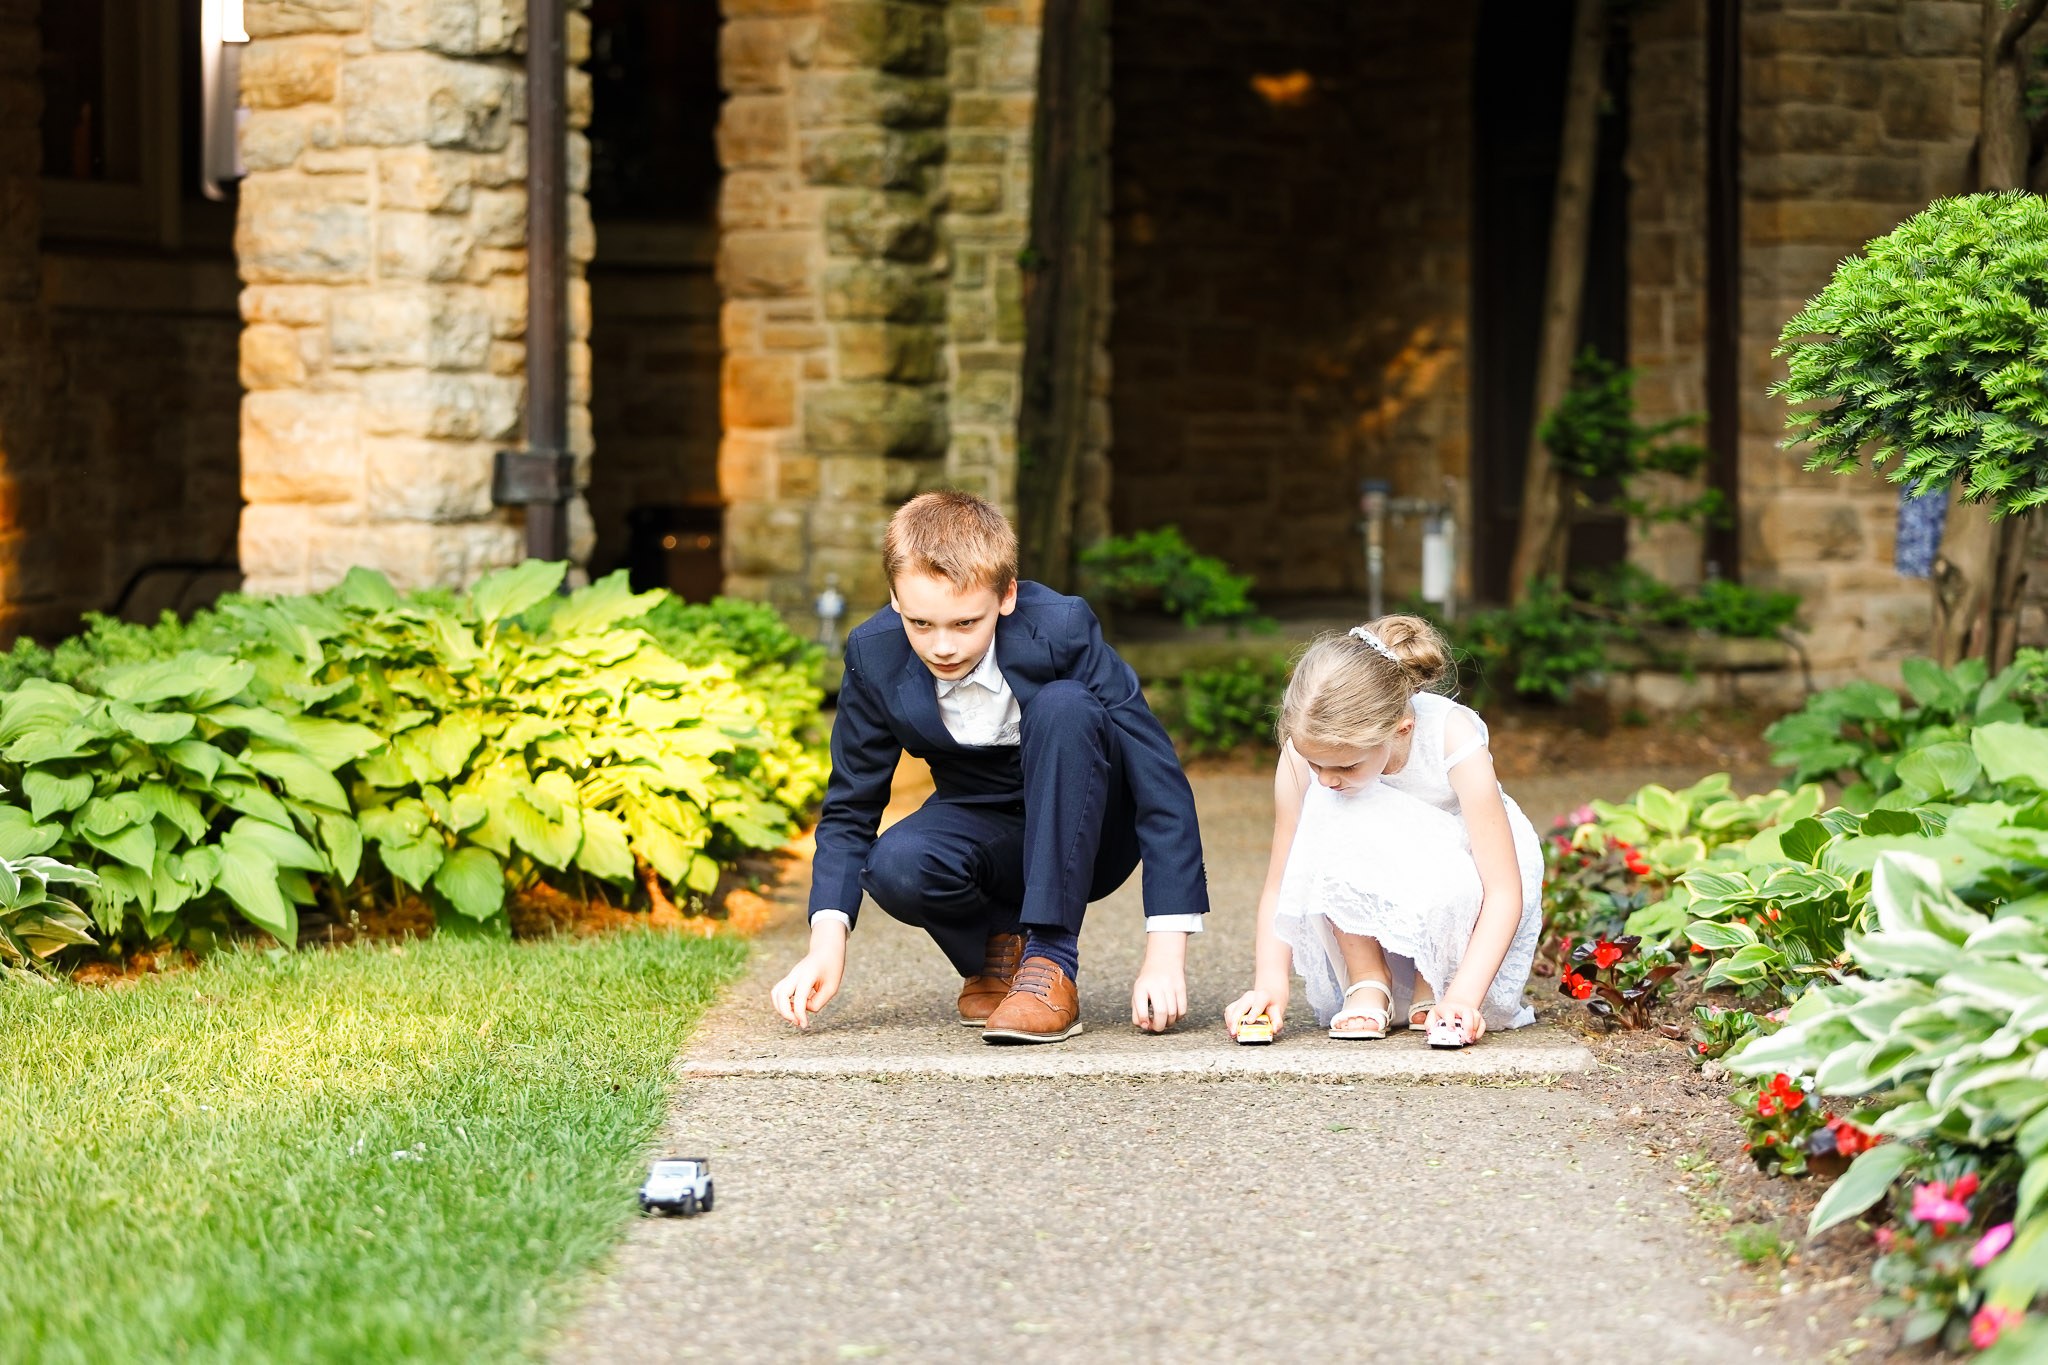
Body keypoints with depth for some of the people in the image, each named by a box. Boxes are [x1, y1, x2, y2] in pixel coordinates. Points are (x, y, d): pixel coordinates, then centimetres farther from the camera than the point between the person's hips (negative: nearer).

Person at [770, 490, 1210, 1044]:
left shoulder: (1062, 629, -25)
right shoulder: (874, 656, -15)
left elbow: (1161, 784, -26)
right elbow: (850, 807, -6)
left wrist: (1165, 953, -32)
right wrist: (826, 946, -22)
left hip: (1086, 833, -2)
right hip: (983, 829, 2)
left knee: (1063, 706, -33)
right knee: (894, 867, -32)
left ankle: (1050, 961, -27)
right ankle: (1001, 945, 1)